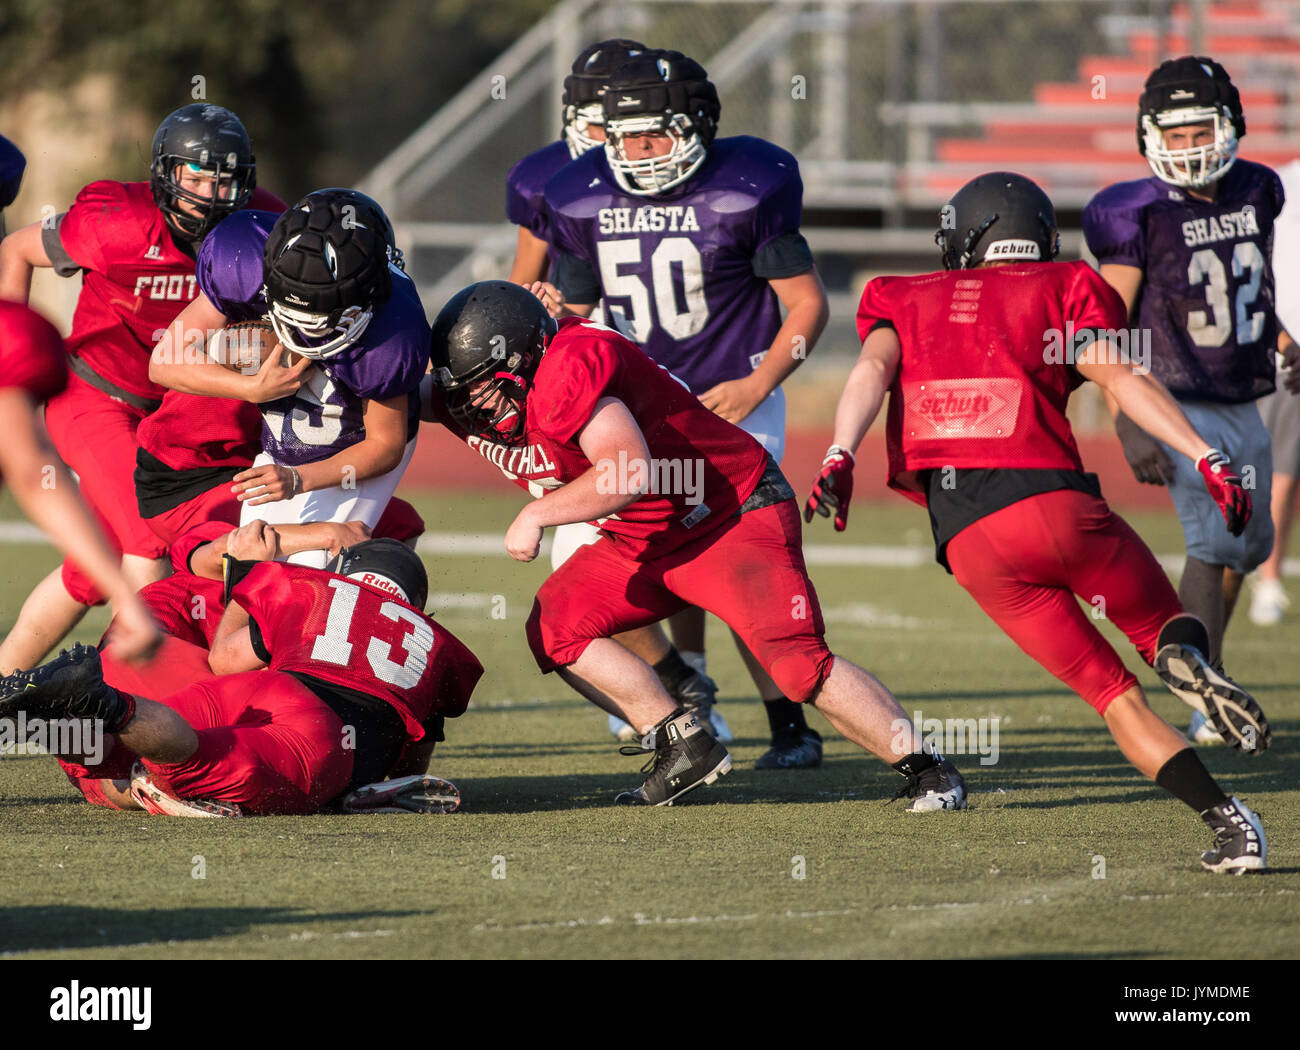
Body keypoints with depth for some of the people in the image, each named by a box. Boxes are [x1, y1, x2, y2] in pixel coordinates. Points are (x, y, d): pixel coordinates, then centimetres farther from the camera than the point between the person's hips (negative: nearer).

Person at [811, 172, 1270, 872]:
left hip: (970, 545, 2)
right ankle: (1187, 659, -19)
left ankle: (1227, 820, -11)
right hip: (1057, 502, -2)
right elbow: (1120, 378, 2)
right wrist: (1206, 458, -2)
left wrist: (840, 458, -11)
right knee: (1164, 628, 20)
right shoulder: (1062, 294, 17)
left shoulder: (908, 303, 23)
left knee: (1114, 695, 9)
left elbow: (873, 370, 3)